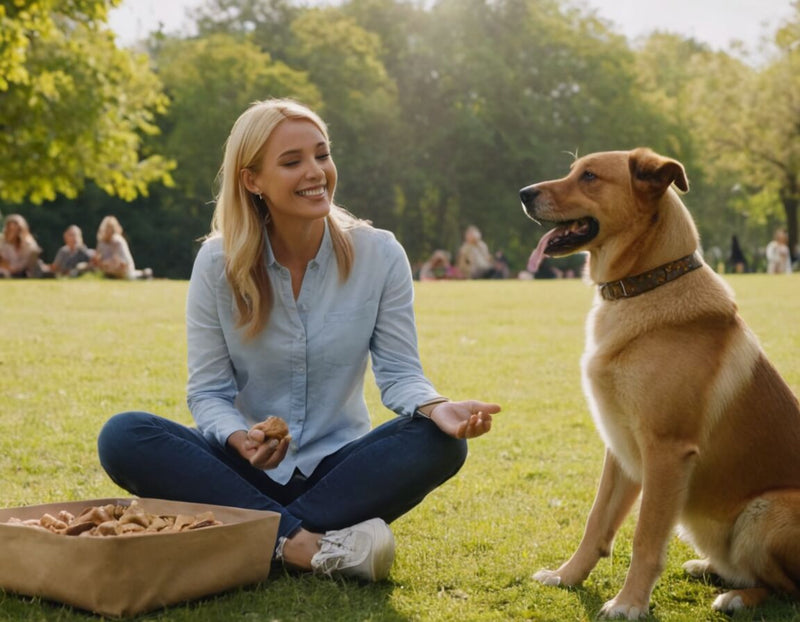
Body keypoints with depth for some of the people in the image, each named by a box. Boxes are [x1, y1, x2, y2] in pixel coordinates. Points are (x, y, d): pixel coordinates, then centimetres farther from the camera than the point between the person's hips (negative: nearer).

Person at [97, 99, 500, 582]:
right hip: (247, 471, 0)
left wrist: (438, 407, -29)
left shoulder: (379, 254, -5)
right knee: (123, 437, -26)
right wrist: (241, 439, -27)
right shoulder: (218, 262, -6)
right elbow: (208, 392, -5)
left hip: (339, 468, 0)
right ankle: (304, 542, -32)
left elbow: (399, 373, -6)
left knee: (439, 441, -28)